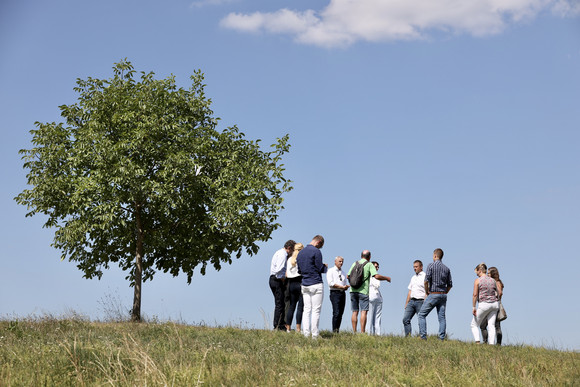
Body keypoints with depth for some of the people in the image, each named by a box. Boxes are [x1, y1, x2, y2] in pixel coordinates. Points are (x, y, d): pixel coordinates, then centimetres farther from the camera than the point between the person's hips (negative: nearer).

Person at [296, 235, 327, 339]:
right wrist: (325, 266, 10)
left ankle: (306, 333, 4)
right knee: (316, 310, -3)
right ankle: (315, 335, -3)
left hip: (304, 284, 7)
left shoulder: (301, 252, 14)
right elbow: (320, 268, -10)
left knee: (306, 309, 7)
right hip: (316, 284, -7)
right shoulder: (316, 251, -9)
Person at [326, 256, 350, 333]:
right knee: (336, 313, -15)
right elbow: (331, 283, -10)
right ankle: (334, 331, -15)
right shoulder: (331, 271, 2)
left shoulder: (343, 273, 22)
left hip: (342, 293, 6)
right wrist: (342, 287, -13)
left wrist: (346, 287, -4)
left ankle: (338, 330, 2)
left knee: (341, 313, 1)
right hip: (335, 293, -6)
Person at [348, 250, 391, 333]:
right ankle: (362, 332, -14)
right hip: (363, 291, -5)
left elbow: (348, 276, 11)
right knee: (364, 312, -6)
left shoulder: (355, 263, 12)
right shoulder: (369, 265, -1)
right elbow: (377, 276, -13)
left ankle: (354, 332, 4)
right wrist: (387, 278, 3)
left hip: (353, 290, 5)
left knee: (355, 312, 7)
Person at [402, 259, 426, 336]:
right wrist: (406, 304, 16)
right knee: (405, 319, -4)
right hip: (411, 301, 6)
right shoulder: (413, 278, 21)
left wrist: (424, 303, -18)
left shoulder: (425, 276, -1)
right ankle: (408, 336, -4)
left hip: (420, 301, -6)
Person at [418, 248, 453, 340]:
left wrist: (427, 292, -1)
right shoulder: (446, 268, 10)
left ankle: (423, 336, -7)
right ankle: (442, 338, -1)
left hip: (433, 294, -5)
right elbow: (450, 285, 10)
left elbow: (426, 281, -14)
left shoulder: (431, 265, -6)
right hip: (443, 295, 5)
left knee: (421, 314, 2)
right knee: (442, 317, 5)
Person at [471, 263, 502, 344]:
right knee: (491, 326, 4)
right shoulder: (493, 280, 9)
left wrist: (474, 307, -9)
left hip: (483, 304, -5)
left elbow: (475, 294, -11)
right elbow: (499, 293, 11)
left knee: (474, 325, 8)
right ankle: (492, 344, -4)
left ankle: (477, 342, -9)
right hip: (494, 304, 5)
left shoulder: (477, 280, -5)